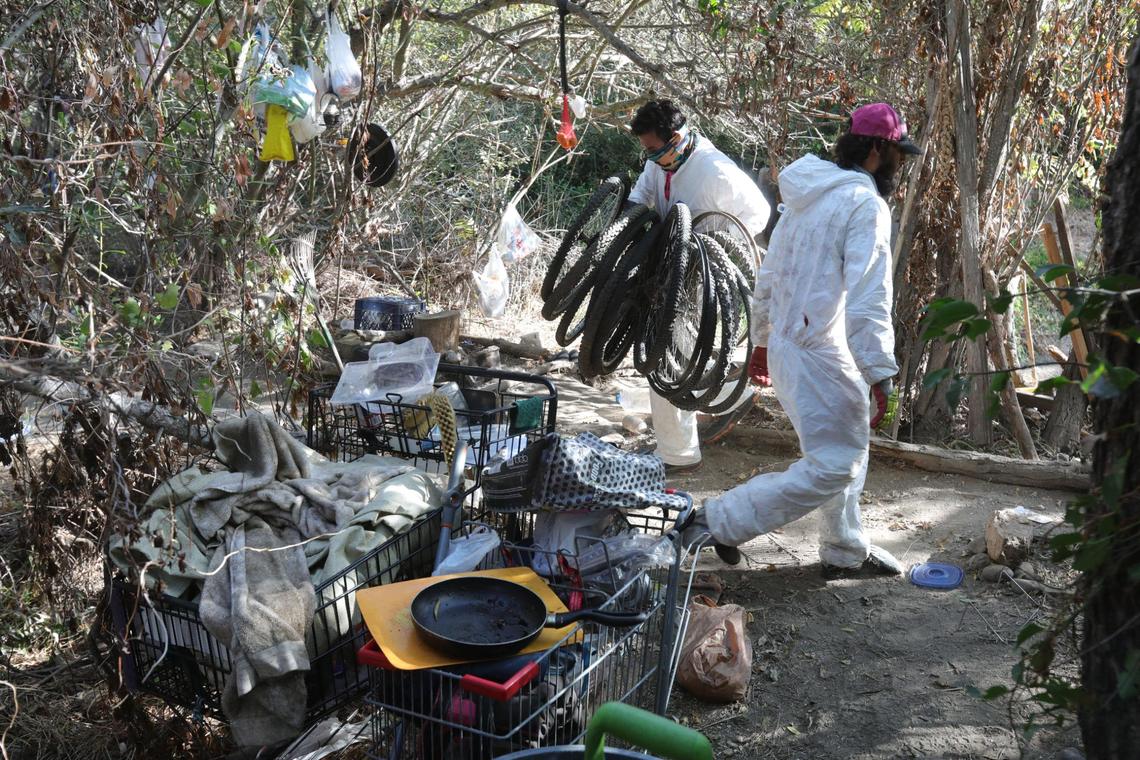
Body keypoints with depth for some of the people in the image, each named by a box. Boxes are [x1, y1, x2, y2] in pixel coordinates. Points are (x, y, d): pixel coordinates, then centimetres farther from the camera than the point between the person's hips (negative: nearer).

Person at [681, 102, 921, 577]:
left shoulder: (806, 197, 13)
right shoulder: (866, 204, -14)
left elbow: (769, 276, 19)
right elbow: (868, 299, -22)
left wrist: (762, 340, 27)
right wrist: (879, 376, -21)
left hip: (786, 344, 10)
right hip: (821, 357, -10)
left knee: (846, 454, 21)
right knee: (833, 467, -6)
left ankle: (846, 551, 35)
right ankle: (717, 522, -4)